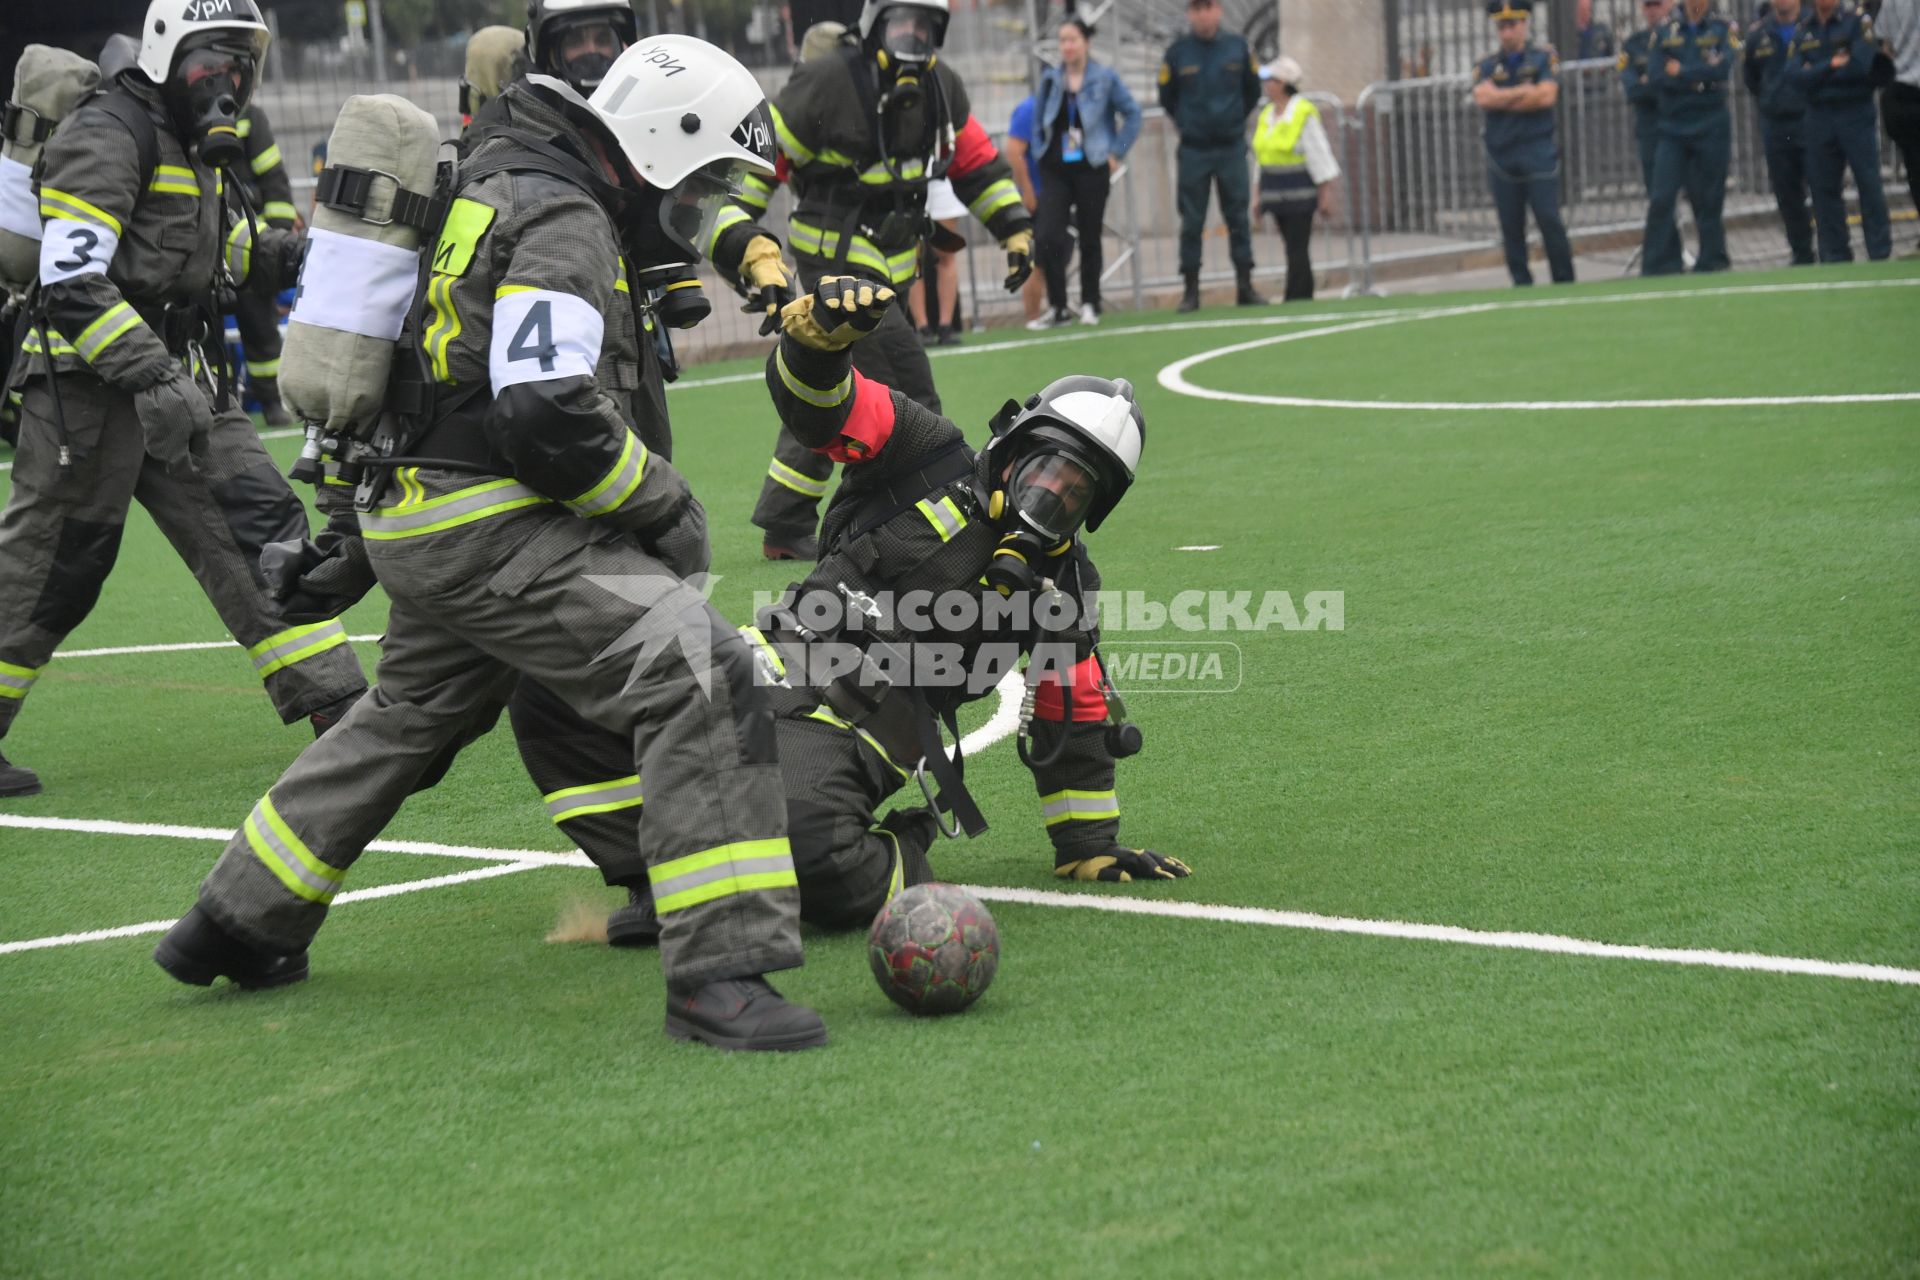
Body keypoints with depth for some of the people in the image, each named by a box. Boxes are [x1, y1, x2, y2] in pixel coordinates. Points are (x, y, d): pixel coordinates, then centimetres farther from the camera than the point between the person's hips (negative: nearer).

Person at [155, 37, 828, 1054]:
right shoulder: (564, 225, -15)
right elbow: (548, 414, -25)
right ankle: (717, 974, -22)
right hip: (496, 530, -11)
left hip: (421, 528, 11)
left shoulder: (507, 182, 16)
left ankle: (233, 926, 42)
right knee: (702, 684, -17)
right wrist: (666, 504, -13)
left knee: (408, 715, 29)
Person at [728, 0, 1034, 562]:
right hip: (834, 257, -7)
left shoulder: (941, 88, 5)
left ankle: (784, 527, 21)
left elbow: (977, 163, 16)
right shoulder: (827, 85, -15)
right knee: (905, 389, -14)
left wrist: (1015, 228, 9)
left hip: (890, 260, 7)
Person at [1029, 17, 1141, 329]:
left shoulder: (1104, 77, -1)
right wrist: (1041, 153, 5)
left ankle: (1090, 305, 17)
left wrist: (1116, 152, -2)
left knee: (1089, 239, 4)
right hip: (1057, 171, 2)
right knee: (1047, 236, -12)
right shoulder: (1050, 79, 7)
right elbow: (1038, 120, 16)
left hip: (1092, 168, -2)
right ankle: (1058, 307, -5)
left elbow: (1132, 114, 3)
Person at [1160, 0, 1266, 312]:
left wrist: (1235, 120, 13)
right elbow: (1167, 98, 8)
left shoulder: (1238, 47, 1)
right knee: (1191, 222, 0)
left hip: (1232, 148, 1)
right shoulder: (1177, 53, -3)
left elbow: (1252, 91, 13)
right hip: (1194, 151, -1)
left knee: (1238, 219, 3)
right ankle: (1191, 290, 4)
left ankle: (1245, 287, 7)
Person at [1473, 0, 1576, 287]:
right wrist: (1524, 91, -7)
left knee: (1549, 220, -8)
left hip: (1539, 155, -3)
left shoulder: (1544, 58, 4)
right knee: (1511, 227, 3)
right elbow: (1482, 97, -7)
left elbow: (1547, 96, -11)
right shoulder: (1488, 65, 11)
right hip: (1502, 156, 3)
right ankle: (1521, 284, 9)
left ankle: (1564, 282, 0)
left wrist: (1502, 100, -5)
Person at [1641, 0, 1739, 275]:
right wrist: (1700, 80, -10)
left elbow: (1722, 68, -13)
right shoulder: (1665, 31, 8)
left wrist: (1680, 73, -7)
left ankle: (1711, 264, 12)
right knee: (1661, 200, -6)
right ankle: (1657, 269, -3)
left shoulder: (1725, 29, 3)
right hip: (1672, 126, 2)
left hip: (1711, 128, -2)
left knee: (1709, 201, 2)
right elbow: (1655, 77, -3)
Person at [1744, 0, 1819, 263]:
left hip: (1810, 120, -4)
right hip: (1774, 123, 4)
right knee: (1787, 194, 6)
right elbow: (1749, 74, 22)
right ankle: (1801, 253, 15)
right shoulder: (1758, 34, 7)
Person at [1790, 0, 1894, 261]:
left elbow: (1865, 64, -16)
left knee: (1869, 184, -4)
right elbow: (1795, 76, -4)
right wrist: (1832, 65, -14)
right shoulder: (1802, 31, 8)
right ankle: (1835, 256, 12)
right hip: (1819, 119, 4)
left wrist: (1816, 73, -8)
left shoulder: (1858, 21, -3)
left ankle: (1881, 254, 2)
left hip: (1857, 114, -4)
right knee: (1824, 189, 4)